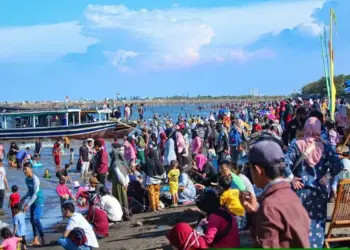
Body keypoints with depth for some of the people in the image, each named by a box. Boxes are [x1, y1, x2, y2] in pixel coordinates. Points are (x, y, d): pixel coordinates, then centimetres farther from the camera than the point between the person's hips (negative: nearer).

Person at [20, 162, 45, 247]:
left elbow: (35, 194, -23)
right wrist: (24, 198, 11)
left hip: (38, 201, -8)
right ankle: (36, 240, 14)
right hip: (33, 201, 8)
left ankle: (43, 239, -4)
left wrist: (28, 205, -25)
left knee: (36, 219, -15)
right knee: (32, 220, 7)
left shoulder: (35, 179, -21)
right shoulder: (26, 179, 5)